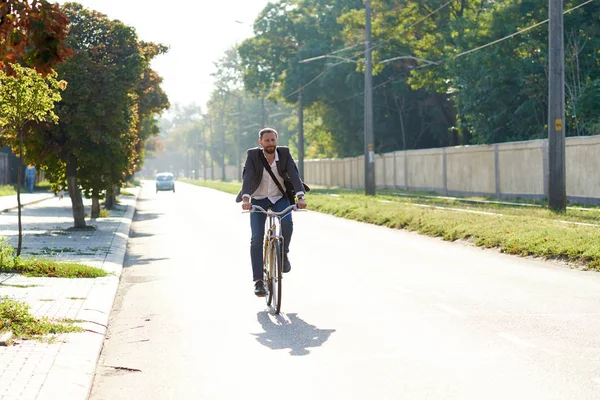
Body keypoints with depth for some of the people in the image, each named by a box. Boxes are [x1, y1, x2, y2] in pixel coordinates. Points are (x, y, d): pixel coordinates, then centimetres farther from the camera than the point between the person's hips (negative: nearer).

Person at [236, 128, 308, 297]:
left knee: (287, 222, -29)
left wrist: (300, 196, -38)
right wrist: (246, 198, -44)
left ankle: (283, 254, 0)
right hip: (258, 199, 0)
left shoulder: (284, 153, -13)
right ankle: (258, 281, -8)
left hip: (280, 197, 0)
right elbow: (247, 177, -27)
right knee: (257, 238, -12)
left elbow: (294, 174, -22)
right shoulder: (253, 155, -15)